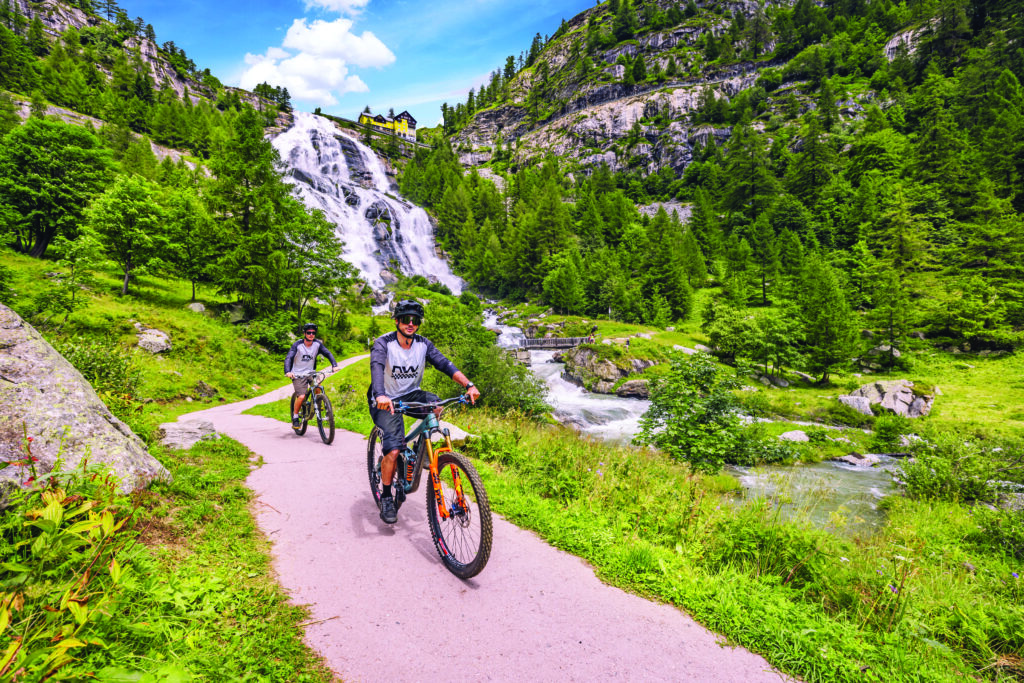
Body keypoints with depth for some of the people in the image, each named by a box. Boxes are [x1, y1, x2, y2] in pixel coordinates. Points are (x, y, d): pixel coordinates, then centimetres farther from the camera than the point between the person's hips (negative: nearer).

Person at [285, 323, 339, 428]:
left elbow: (328, 353, -4)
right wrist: (287, 372, -39)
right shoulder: (297, 345, -14)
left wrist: (334, 365, -21)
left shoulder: (317, 344, -5)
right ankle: (295, 417, 5)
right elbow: (288, 358, -22)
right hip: (298, 375, -3)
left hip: (310, 373, 3)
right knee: (301, 397, -19)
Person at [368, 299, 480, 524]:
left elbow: (444, 363, -16)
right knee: (393, 451, -19)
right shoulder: (383, 343, -17)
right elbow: (376, 366, -35)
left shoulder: (424, 344, -6)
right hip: (386, 401, -4)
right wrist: (381, 395, -55)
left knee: (437, 404, -25)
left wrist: (469, 384, -32)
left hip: (410, 395, 4)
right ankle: (386, 497, 5)